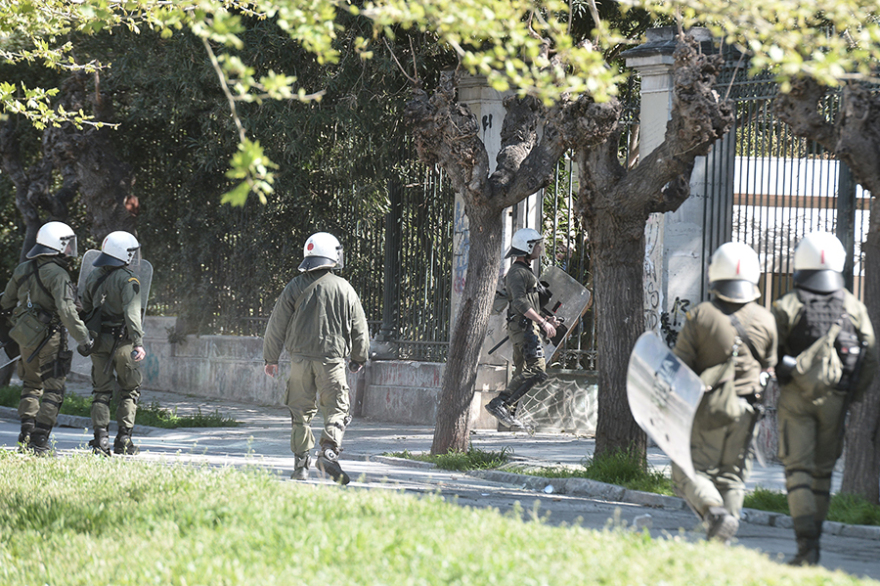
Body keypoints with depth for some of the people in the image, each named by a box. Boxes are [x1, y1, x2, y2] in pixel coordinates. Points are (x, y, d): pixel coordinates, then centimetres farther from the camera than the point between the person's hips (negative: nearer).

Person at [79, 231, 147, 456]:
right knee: (130, 390, 8)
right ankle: (123, 440, 4)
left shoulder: (93, 277, 10)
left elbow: (83, 309, 15)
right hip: (122, 341, -5)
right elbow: (132, 312, -20)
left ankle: (100, 438, -3)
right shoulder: (128, 279, -11)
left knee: (101, 391, 8)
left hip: (98, 341, 5)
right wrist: (138, 342, -24)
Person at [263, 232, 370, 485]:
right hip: (332, 360, -2)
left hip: (300, 359, 2)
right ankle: (329, 452, -18)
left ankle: (301, 463, 10)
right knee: (336, 410, 3)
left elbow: (277, 326, 3)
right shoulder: (344, 289, -1)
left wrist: (271, 358, 13)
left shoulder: (296, 287, 0)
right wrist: (359, 358, 22)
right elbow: (359, 329, 7)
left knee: (301, 412, 10)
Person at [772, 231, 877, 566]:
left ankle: (807, 542, -17)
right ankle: (812, 541, 18)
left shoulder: (787, 307, -6)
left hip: (795, 397, -2)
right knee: (822, 470, 14)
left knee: (798, 469, -3)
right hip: (834, 400, 2)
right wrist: (852, 397, 11)